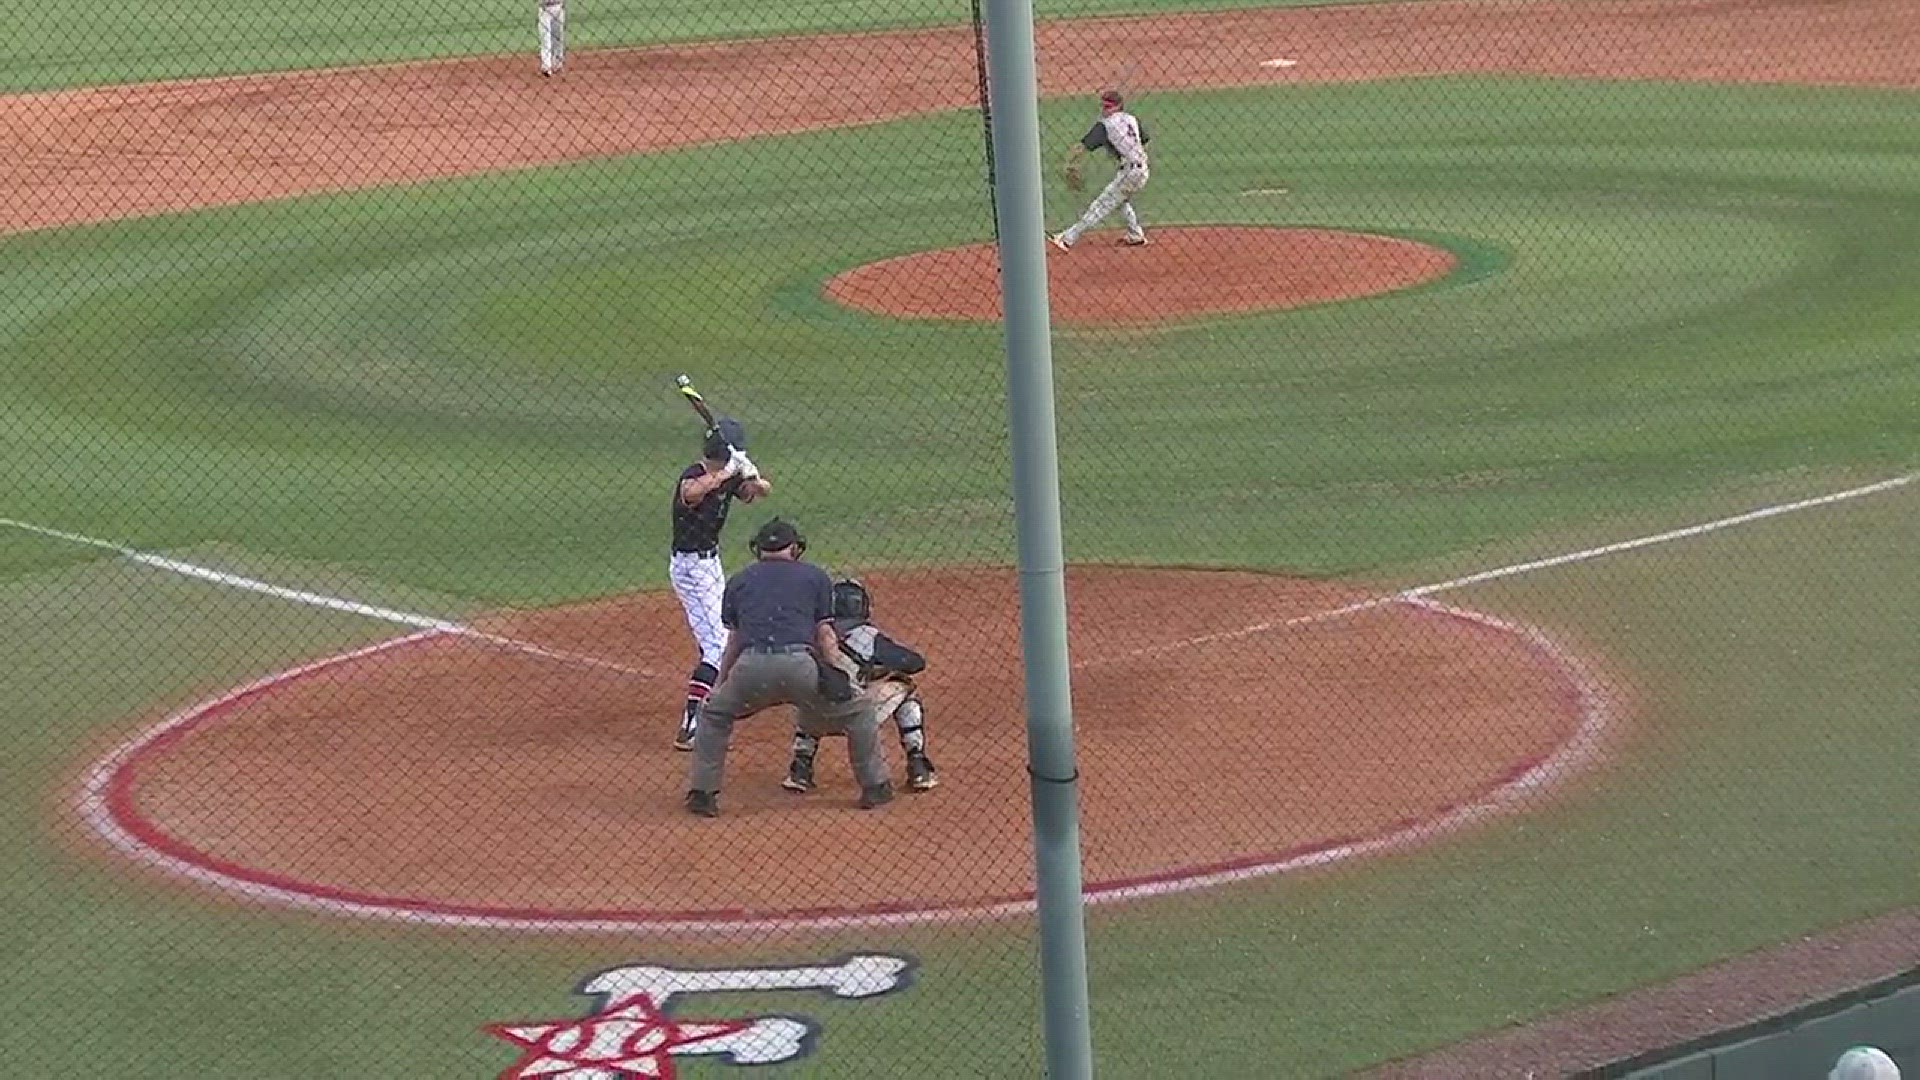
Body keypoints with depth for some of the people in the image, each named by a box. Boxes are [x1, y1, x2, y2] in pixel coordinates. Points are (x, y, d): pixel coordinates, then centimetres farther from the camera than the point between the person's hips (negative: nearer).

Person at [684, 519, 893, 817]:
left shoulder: (739, 581, 25)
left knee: (713, 714, 28)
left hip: (751, 667, 1)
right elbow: (825, 634, 14)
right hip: (799, 664, -1)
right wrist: (836, 676, 13)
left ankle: (701, 793, 19)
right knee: (859, 711, 21)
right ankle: (874, 788, 22)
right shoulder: (815, 577, 22)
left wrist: (718, 687, 29)